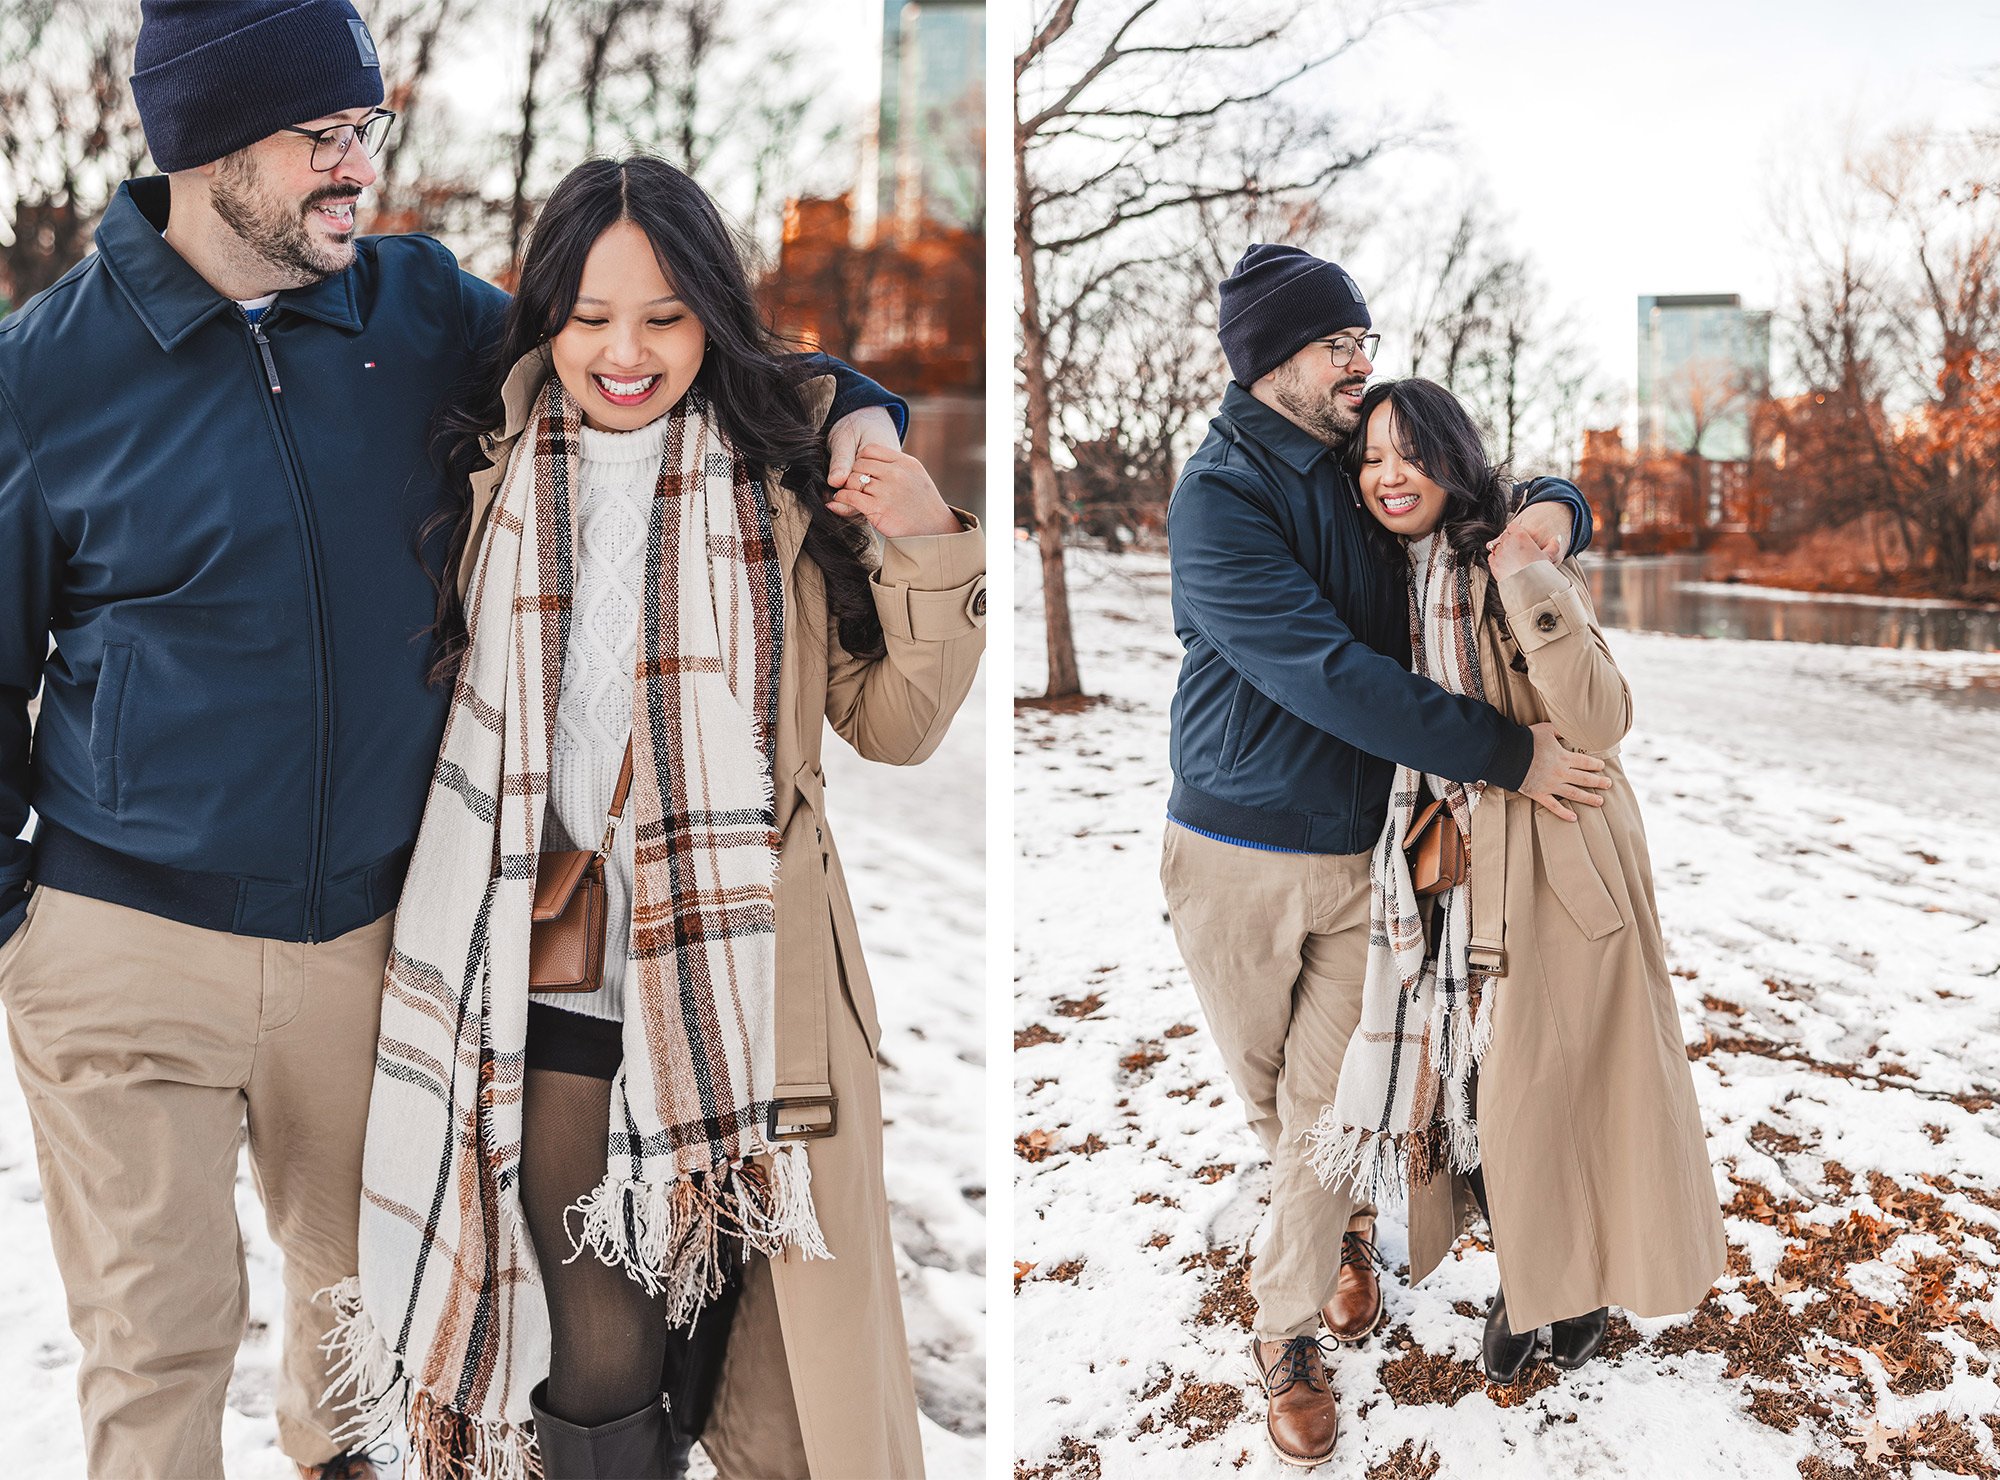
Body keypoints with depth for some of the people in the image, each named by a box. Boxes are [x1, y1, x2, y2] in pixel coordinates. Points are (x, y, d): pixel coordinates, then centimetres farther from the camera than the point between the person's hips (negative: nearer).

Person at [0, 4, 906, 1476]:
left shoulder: (421, 307, 0)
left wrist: (844, 404, -6)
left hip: (365, 932, 3)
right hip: (127, 946, -3)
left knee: (364, 1275, 23)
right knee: (160, 1333, 6)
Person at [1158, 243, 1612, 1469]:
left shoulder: (1377, 469, 2)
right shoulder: (1220, 496, -17)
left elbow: (1490, 506, 16)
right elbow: (1329, 675, -26)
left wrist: (1555, 508, -10)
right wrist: (1508, 753, -26)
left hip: (1362, 854, 3)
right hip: (1236, 855, -3)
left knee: (1327, 1104, 5)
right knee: (1266, 1095, 15)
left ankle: (1290, 1333, 25)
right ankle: (1349, 1228, 44)